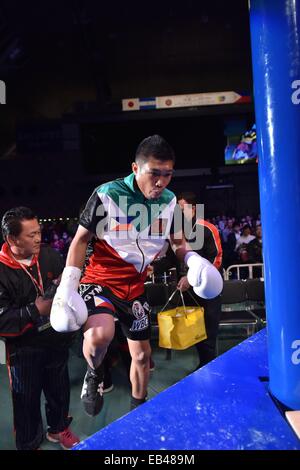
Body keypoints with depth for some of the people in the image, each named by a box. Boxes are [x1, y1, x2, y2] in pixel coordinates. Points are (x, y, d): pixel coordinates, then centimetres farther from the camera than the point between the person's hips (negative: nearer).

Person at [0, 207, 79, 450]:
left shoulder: (50, 255, -7)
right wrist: (35, 310, -27)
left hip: (57, 341, 5)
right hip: (24, 350, -4)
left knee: (60, 391, 24)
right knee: (27, 401, 16)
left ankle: (58, 428, 52)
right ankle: (29, 443, 44)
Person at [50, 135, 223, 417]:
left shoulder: (169, 201, -3)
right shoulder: (107, 195, -17)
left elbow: (177, 240, 11)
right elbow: (81, 239, -8)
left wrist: (194, 260, -11)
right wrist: (67, 286, -13)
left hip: (135, 287, 5)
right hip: (100, 280, -4)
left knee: (142, 354, 16)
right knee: (101, 333, -34)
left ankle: (138, 409, 45)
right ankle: (94, 374, 3)